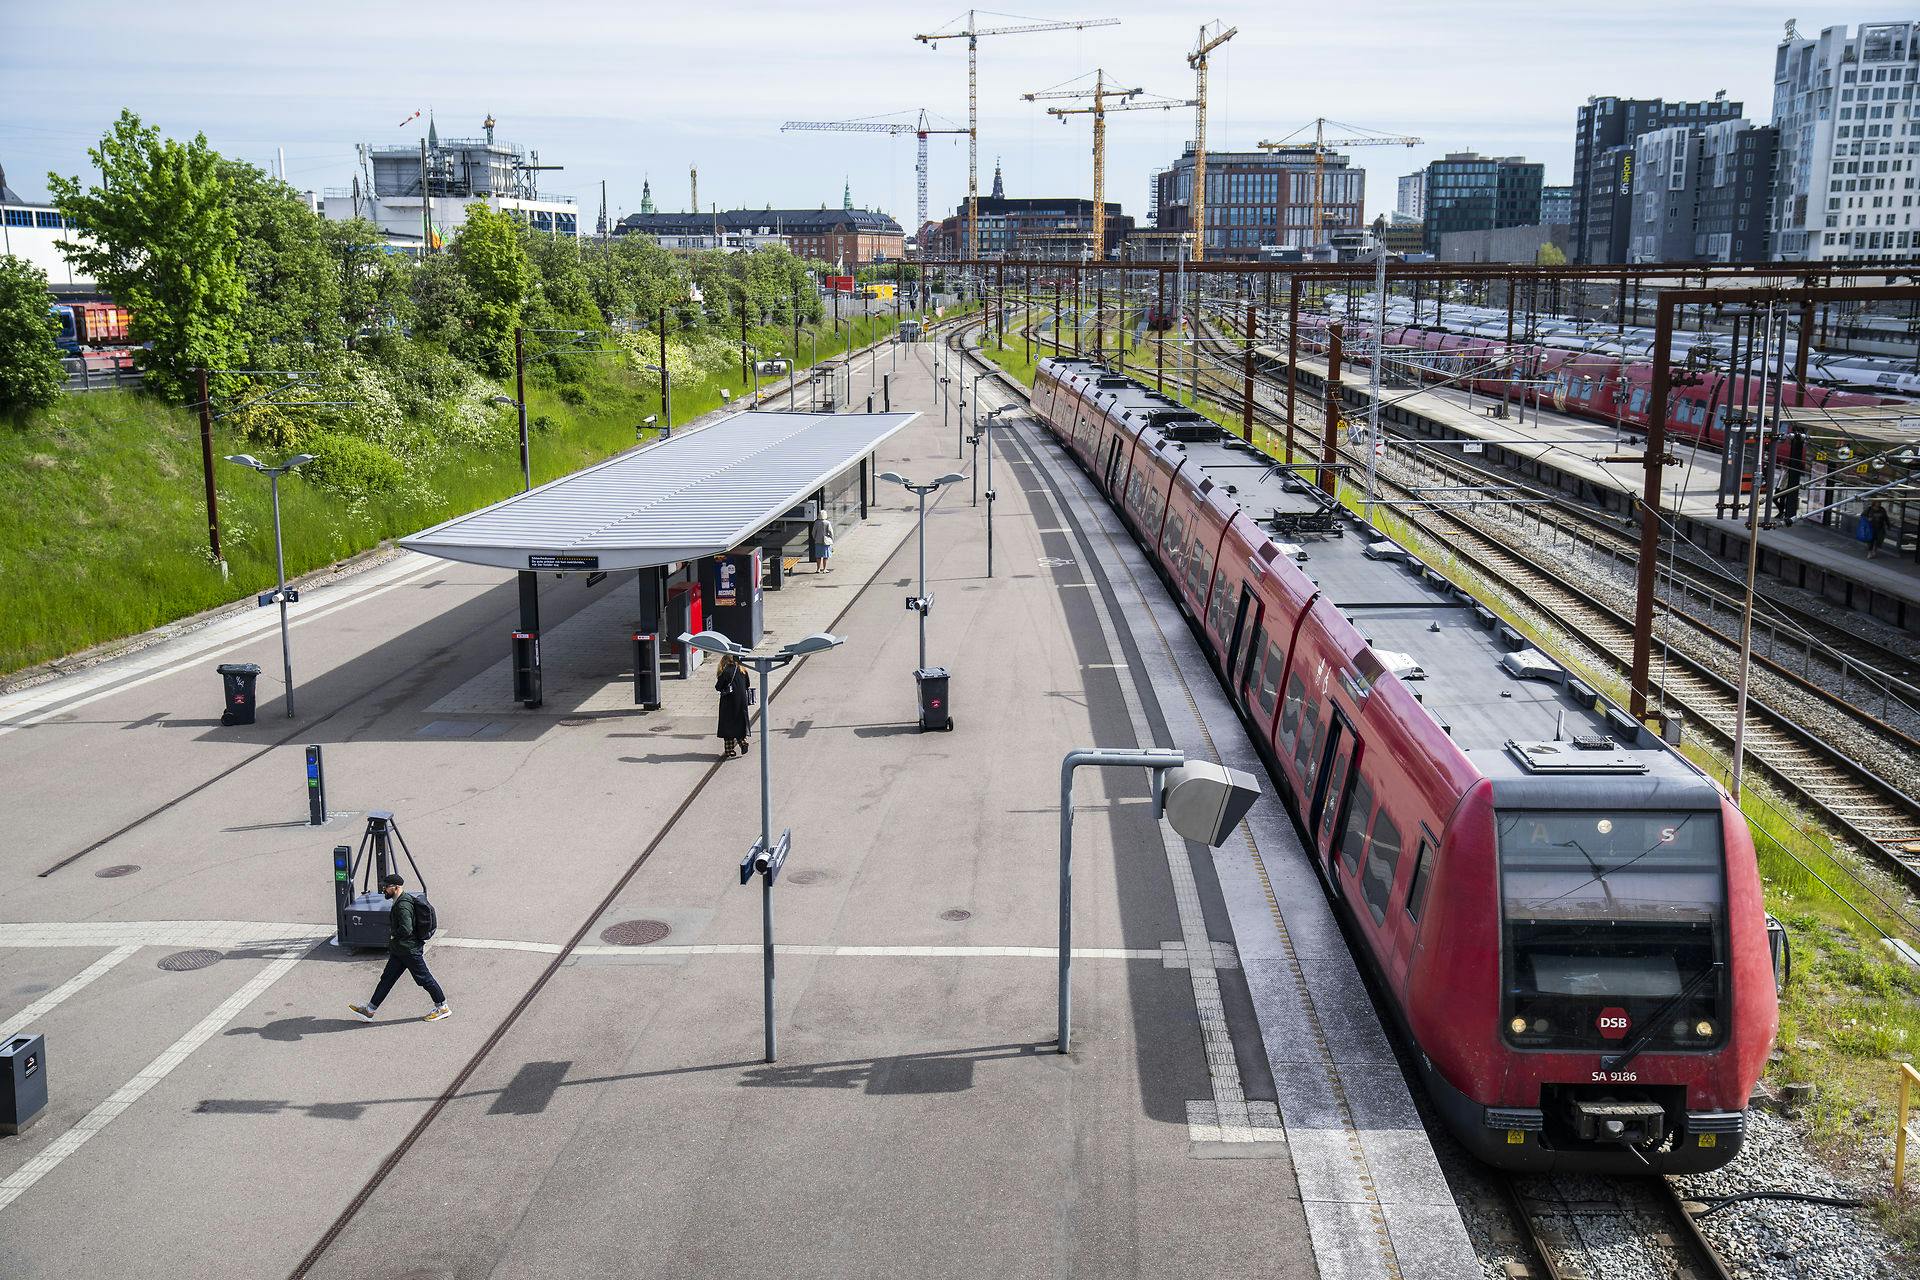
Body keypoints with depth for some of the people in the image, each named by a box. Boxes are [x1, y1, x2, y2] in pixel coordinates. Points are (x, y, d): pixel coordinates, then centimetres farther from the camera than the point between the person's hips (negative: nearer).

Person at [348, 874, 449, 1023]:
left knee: (425, 979, 2)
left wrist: (393, 938, -15)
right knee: (387, 978, 11)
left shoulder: (403, 905, -23)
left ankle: (442, 1008, 14)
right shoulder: (400, 902, 10)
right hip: (400, 950, 10)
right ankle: (370, 1010, 15)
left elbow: (406, 930, -32)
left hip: (410, 951, -10)